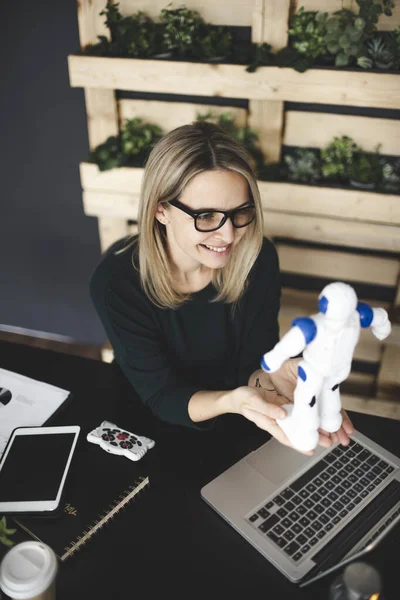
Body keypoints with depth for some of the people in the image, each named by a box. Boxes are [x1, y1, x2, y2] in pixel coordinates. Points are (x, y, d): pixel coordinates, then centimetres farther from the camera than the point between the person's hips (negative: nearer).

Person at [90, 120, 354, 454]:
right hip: (150, 425, -2)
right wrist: (233, 400, -40)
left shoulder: (258, 259, -17)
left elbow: (252, 364, -11)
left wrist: (268, 377, -35)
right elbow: (162, 396, -21)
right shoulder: (116, 281, -23)